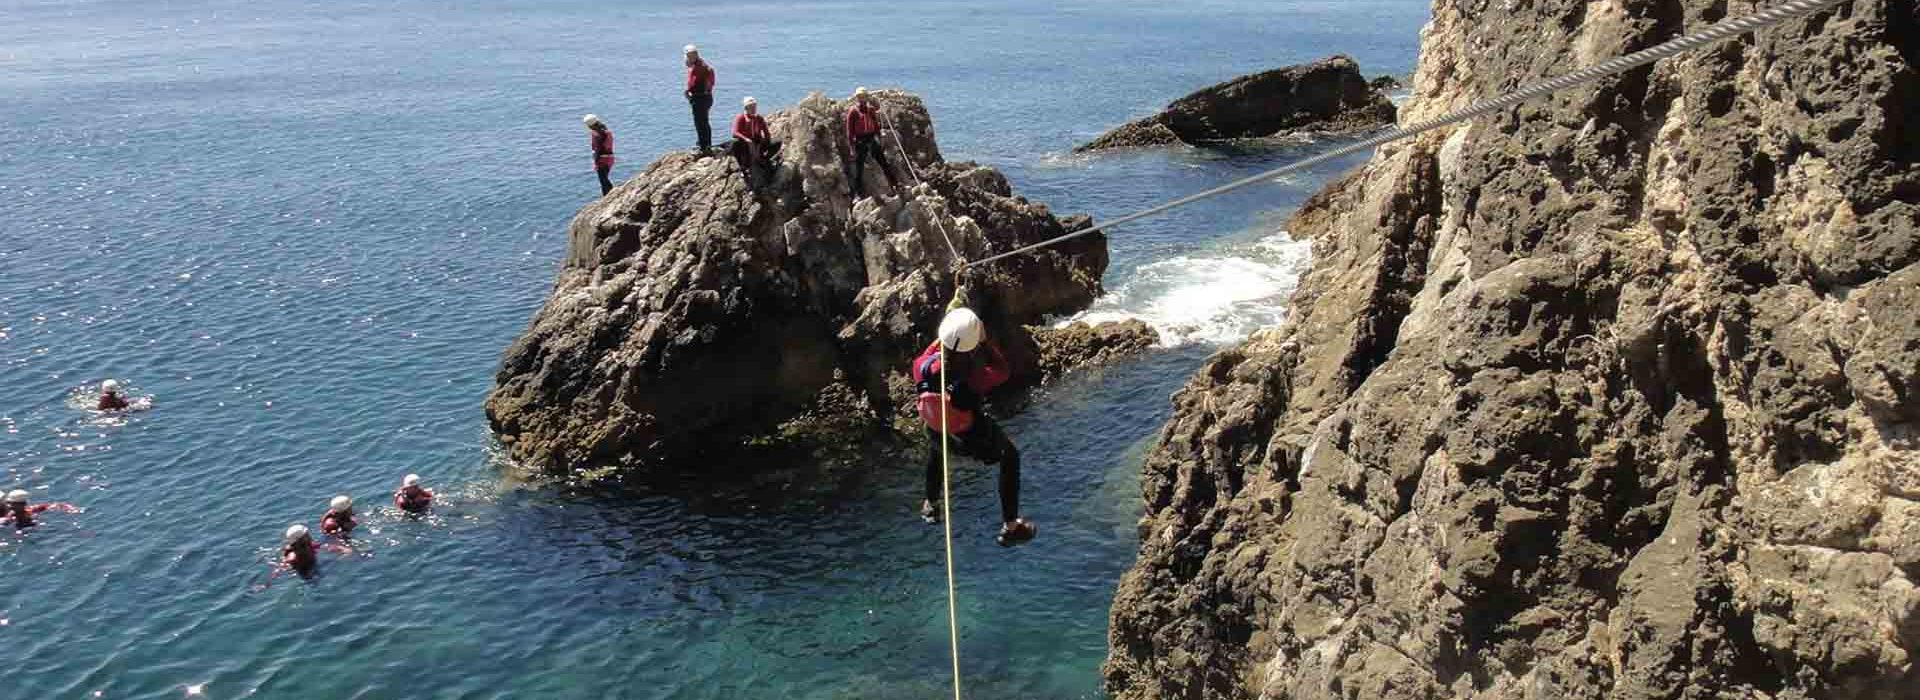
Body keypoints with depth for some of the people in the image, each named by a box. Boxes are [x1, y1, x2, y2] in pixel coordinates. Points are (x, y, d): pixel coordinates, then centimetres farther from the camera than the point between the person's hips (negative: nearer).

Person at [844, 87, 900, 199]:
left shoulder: (871, 110, 11)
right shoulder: (853, 111, -3)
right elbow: (849, 130, -6)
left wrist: (879, 140, 16)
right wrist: (851, 146, -10)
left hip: (872, 139, 4)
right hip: (860, 141, -4)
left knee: (883, 162, 4)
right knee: (859, 168, -1)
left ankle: (894, 184, 11)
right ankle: (858, 193, 5)